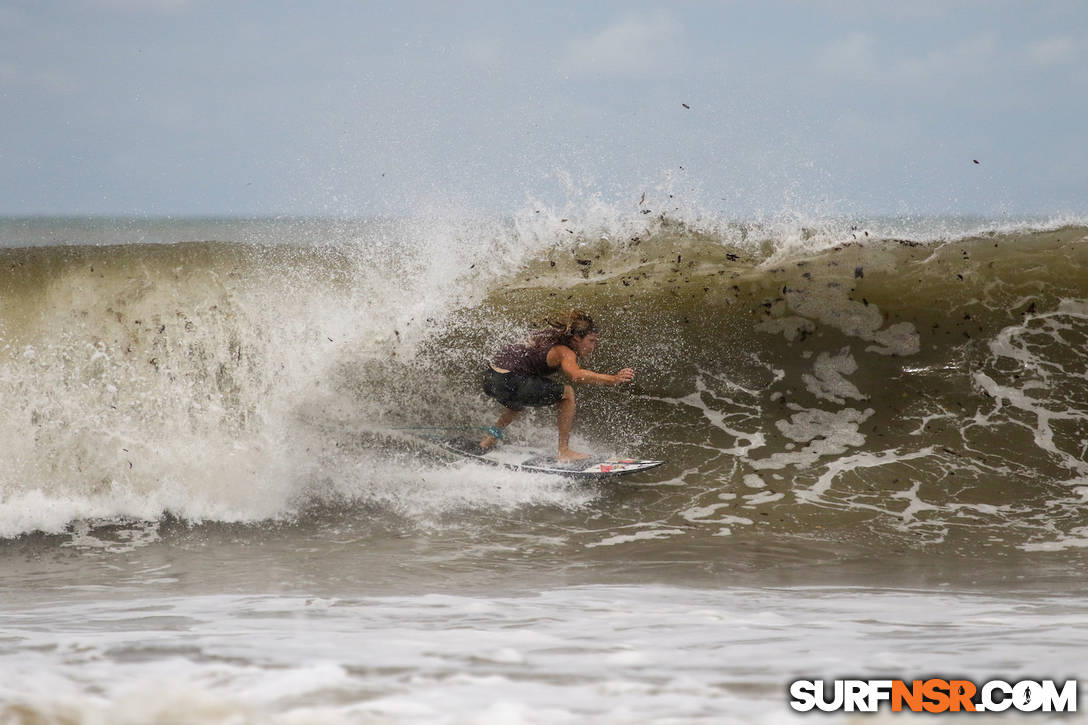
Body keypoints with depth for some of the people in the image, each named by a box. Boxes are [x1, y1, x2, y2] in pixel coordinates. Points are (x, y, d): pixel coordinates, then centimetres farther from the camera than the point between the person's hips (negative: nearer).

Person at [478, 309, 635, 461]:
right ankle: (564, 452, -8)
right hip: (507, 384, -10)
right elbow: (576, 375, -35)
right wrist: (613, 379, -38)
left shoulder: (552, 338, 15)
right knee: (567, 393, -9)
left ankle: (491, 436, 52)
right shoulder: (565, 352, -13)